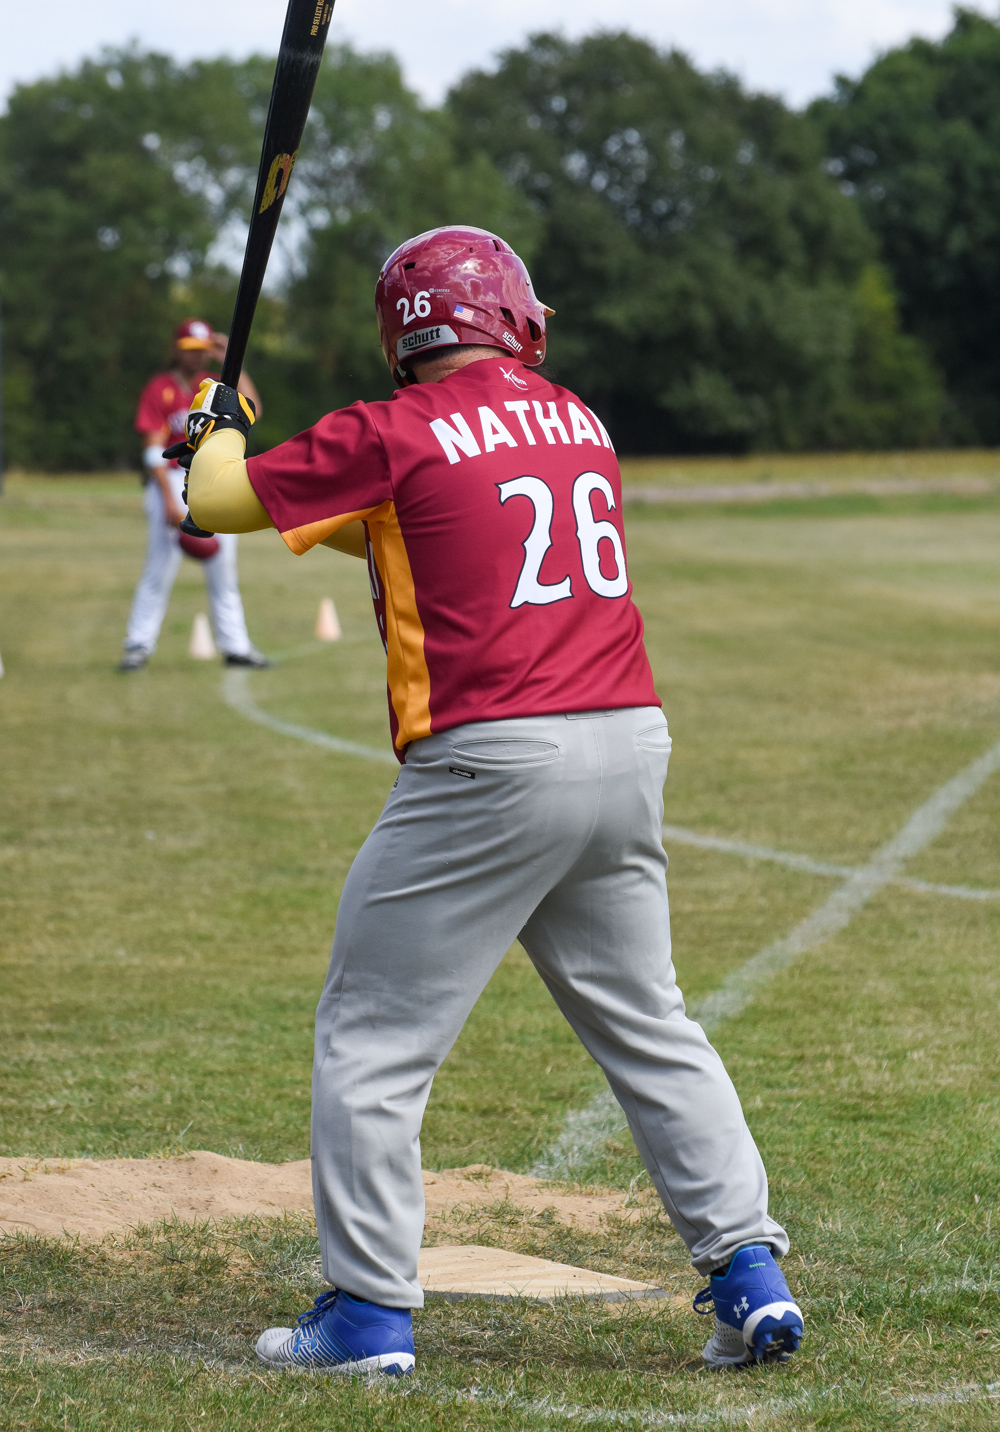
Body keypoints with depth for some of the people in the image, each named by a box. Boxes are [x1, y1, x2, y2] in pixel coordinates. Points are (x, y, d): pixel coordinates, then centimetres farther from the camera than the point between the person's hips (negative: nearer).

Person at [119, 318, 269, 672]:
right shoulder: (159, 390, -3)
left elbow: (250, 410, -3)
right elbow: (154, 449, -10)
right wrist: (170, 502, -19)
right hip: (172, 481, -5)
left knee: (224, 569, 6)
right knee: (161, 567, -10)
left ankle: (235, 646, 11)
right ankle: (138, 646, -5)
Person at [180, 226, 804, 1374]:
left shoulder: (395, 434, -5)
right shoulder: (576, 422, 14)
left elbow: (216, 502, 4)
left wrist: (221, 428, 25)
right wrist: (326, 505, 35)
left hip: (488, 763, -6)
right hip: (628, 750, 6)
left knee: (371, 1036, 4)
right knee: (648, 1028, 16)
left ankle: (370, 1312, 3)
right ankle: (749, 1271, 10)